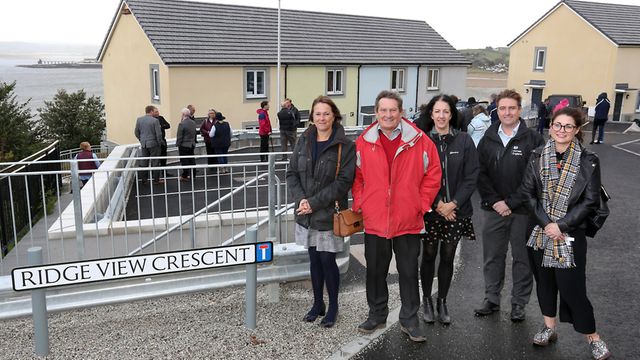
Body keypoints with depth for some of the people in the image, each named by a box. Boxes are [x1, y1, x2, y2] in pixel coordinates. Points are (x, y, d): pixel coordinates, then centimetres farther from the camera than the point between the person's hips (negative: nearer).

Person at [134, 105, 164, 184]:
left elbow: (136, 132, 6)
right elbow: (158, 134, -13)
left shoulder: (139, 120, 1)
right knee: (155, 162, 3)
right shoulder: (155, 120, -14)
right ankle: (156, 180, 7)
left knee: (144, 162, 10)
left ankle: (144, 179, 14)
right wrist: (159, 142, 2)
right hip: (153, 144, -5)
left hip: (143, 144, 5)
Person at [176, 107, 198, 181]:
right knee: (191, 160, 12)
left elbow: (179, 136, -15)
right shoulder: (193, 123, 4)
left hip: (184, 145, -7)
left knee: (184, 161, -1)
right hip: (192, 144, 7)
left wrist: (178, 144, -5)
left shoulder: (182, 124, -18)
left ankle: (185, 176, 2)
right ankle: (192, 175, 18)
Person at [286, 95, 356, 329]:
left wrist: (314, 202, -17)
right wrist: (300, 199, -10)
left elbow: (344, 181, -15)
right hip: (306, 213, 4)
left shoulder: (345, 146, -9)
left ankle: (333, 307, 22)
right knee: (314, 259, 14)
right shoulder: (304, 141, 5)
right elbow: (292, 173, 6)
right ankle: (318, 304, 31)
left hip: (329, 214, -4)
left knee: (327, 260, 1)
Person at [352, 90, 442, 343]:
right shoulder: (363, 142, 0)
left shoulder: (420, 141, -5)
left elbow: (433, 174, 1)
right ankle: (377, 315, 32)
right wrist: (359, 204, 0)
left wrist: (422, 204, -3)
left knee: (409, 272, 10)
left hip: (408, 221, -1)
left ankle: (409, 320, 25)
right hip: (374, 220, 1)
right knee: (375, 271, 14)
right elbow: (356, 177, 7)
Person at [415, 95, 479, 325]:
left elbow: (471, 177, -2)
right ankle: (426, 300, 27)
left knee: (448, 257, 11)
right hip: (429, 210, -1)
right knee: (429, 256, 9)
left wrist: (453, 204, -11)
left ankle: (442, 302, 27)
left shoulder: (464, 141, -1)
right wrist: (437, 204, -11)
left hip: (456, 211, 1)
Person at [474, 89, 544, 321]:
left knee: (522, 258, 9)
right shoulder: (488, 139, 5)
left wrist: (511, 203, -12)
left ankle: (519, 303, 23)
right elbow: (480, 174, 3)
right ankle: (491, 299, 26)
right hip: (493, 209, 3)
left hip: (523, 211, -3)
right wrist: (494, 201, -9)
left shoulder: (533, 139, -5)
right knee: (492, 257, 11)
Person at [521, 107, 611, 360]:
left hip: (570, 234, -3)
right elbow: (528, 192, -1)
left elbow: (590, 201, -7)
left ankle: (593, 337, 18)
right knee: (544, 280, 13)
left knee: (572, 287, -2)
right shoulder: (538, 156, 1)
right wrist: (545, 223, -11)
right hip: (540, 232, 3)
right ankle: (549, 328, 32)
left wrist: (561, 225, -13)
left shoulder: (588, 161, -6)